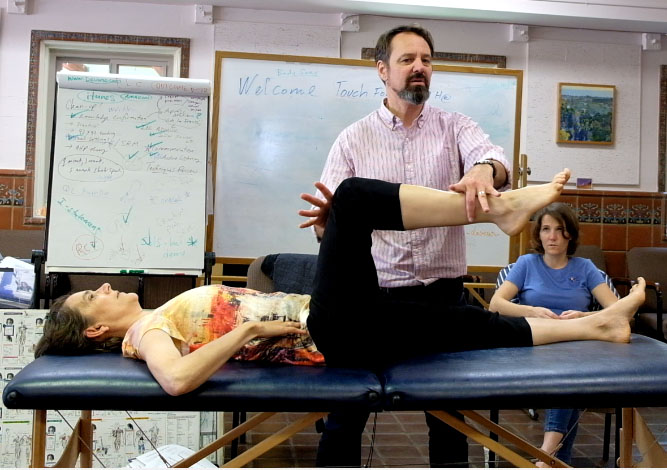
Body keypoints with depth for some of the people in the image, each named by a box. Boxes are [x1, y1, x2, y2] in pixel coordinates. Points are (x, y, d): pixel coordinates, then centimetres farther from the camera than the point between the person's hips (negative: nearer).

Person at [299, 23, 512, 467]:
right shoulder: (353, 139, 3)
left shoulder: (456, 127, 6)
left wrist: (483, 169, -40)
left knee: (449, 416, 13)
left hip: (442, 292, 1)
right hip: (372, 292, 0)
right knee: (345, 415, 6)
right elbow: (326, 226, -3)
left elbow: (494, 157, -16)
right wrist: (329, 218, -28)